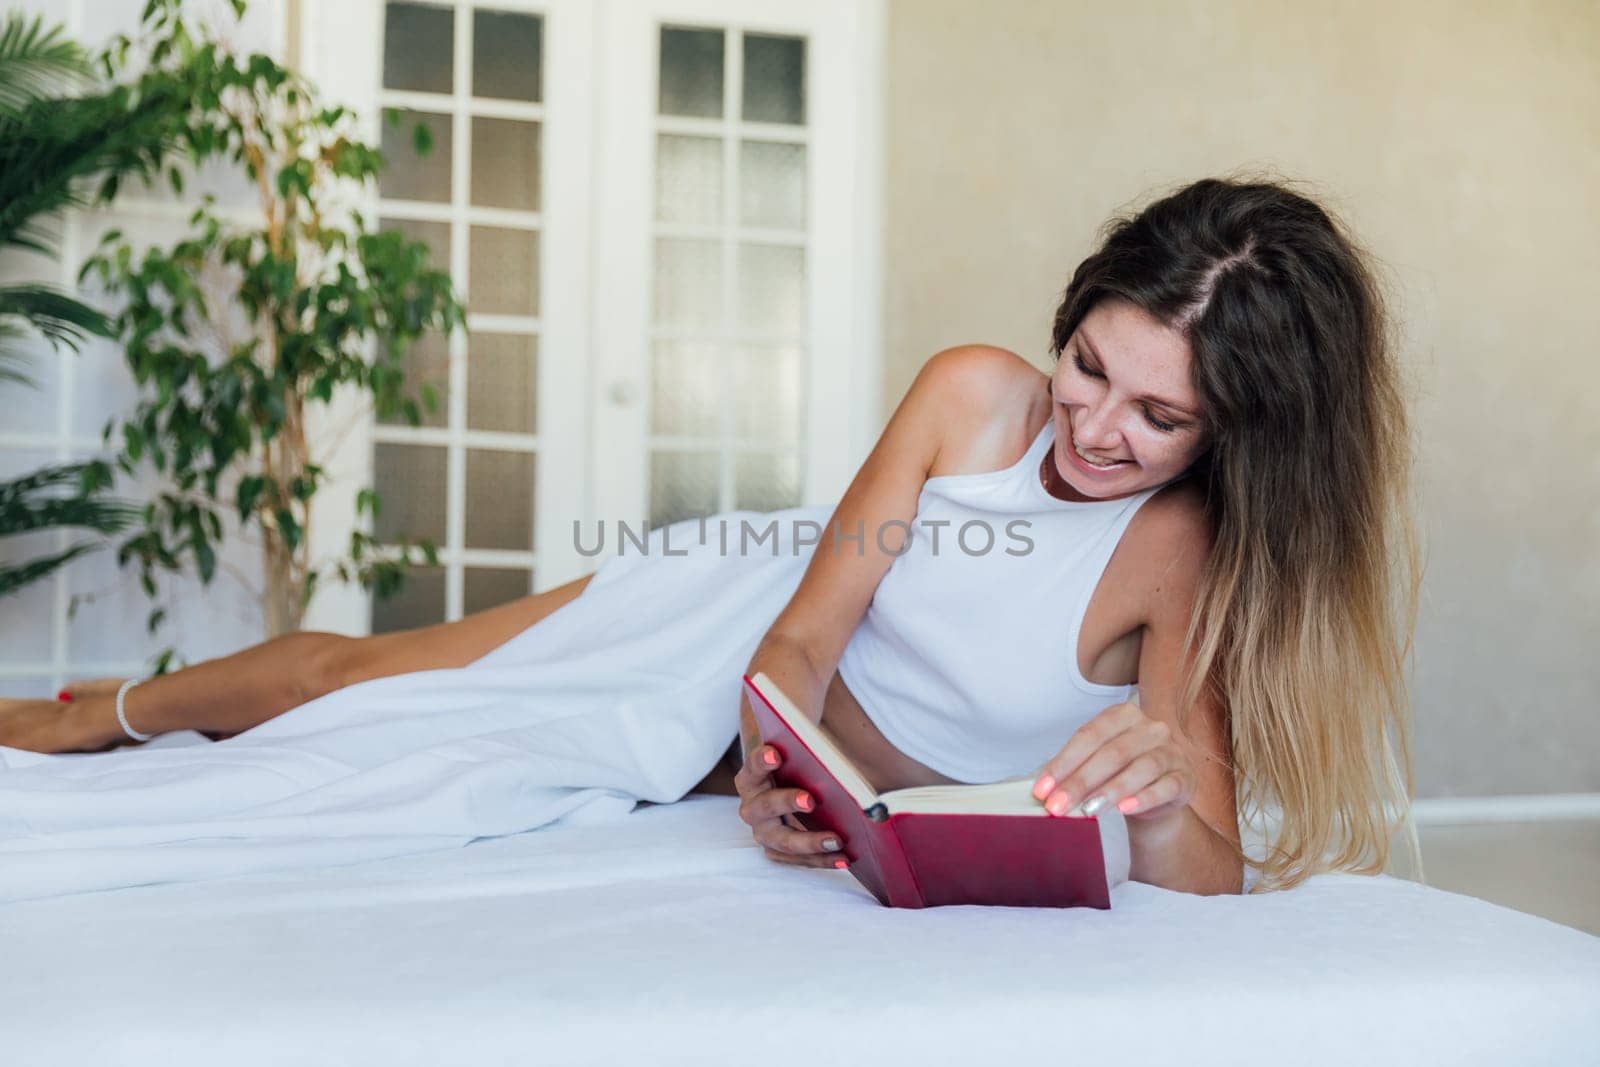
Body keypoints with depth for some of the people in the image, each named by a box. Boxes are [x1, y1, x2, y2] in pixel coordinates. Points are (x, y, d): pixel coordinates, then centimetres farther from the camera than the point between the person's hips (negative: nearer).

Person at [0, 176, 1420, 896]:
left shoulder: (1188, 559, -27)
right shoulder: (975, 394, -22)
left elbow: (1208, 877, -33)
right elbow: (804, 634, -21)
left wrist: (1166, 797, -56)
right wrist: (773, 762, -42)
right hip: (737, 619, 1)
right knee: (350, 677, 7)